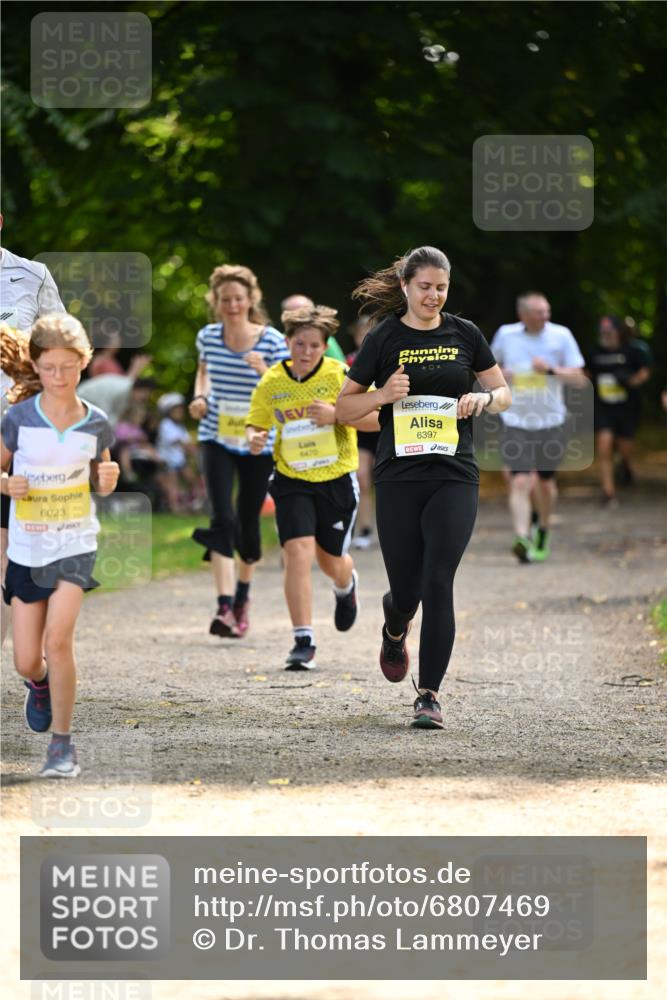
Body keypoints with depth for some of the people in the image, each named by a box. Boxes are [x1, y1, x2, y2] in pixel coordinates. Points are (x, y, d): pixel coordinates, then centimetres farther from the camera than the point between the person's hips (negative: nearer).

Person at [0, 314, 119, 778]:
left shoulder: (96, 425, -3)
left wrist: (108, 479, -12)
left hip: (75, 545, -1)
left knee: (58, 638, -20)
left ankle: (63, 742, -6)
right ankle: (41, 684, 43)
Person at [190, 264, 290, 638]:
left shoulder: (272, 341, -13)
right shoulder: (208, 337, -3)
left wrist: (266, 373, -32)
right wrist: (200, 397, 0)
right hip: (217, 439, 1)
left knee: (248, 521, 9)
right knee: (223, 519, -16)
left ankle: (243, 595, 36)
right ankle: (225, 606, -22)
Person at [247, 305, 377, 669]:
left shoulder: (340, 376, -10)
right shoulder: (271, 383, -4)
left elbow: (376, 417, -9)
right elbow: (256, 424, 9)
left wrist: (337, 414, -24)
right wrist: (254, 438, -15)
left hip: (337, 479, 0)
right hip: (292, 480, 0)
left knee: (330, 560, 13)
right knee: (297, 551, -18)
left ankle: (346, 585, 54)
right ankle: (304, 641, -14)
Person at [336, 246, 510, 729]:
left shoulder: (465, 334, 6)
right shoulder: (384, 338, 1)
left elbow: (504, 393, 14)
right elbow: (344, 408, 5)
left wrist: (483, 399, -8)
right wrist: (383, 395, -14)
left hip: (454, 477, 0)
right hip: (399, 477, 0)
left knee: (438, 584, -11)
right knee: (407, 587, 6)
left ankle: (430, 694, -6)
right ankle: (395, 629, 44)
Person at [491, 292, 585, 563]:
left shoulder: (561, 335, -4)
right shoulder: (506, 334, 0)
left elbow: (578, 378, -5)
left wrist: (551, 370, -20)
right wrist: (499, 374, -4)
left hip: (550, 421, 1)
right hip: (516, 421, -1)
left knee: (545, 482, 13)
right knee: (520, 482, -14)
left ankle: (543, 531, 37)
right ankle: (522, 538, -23)